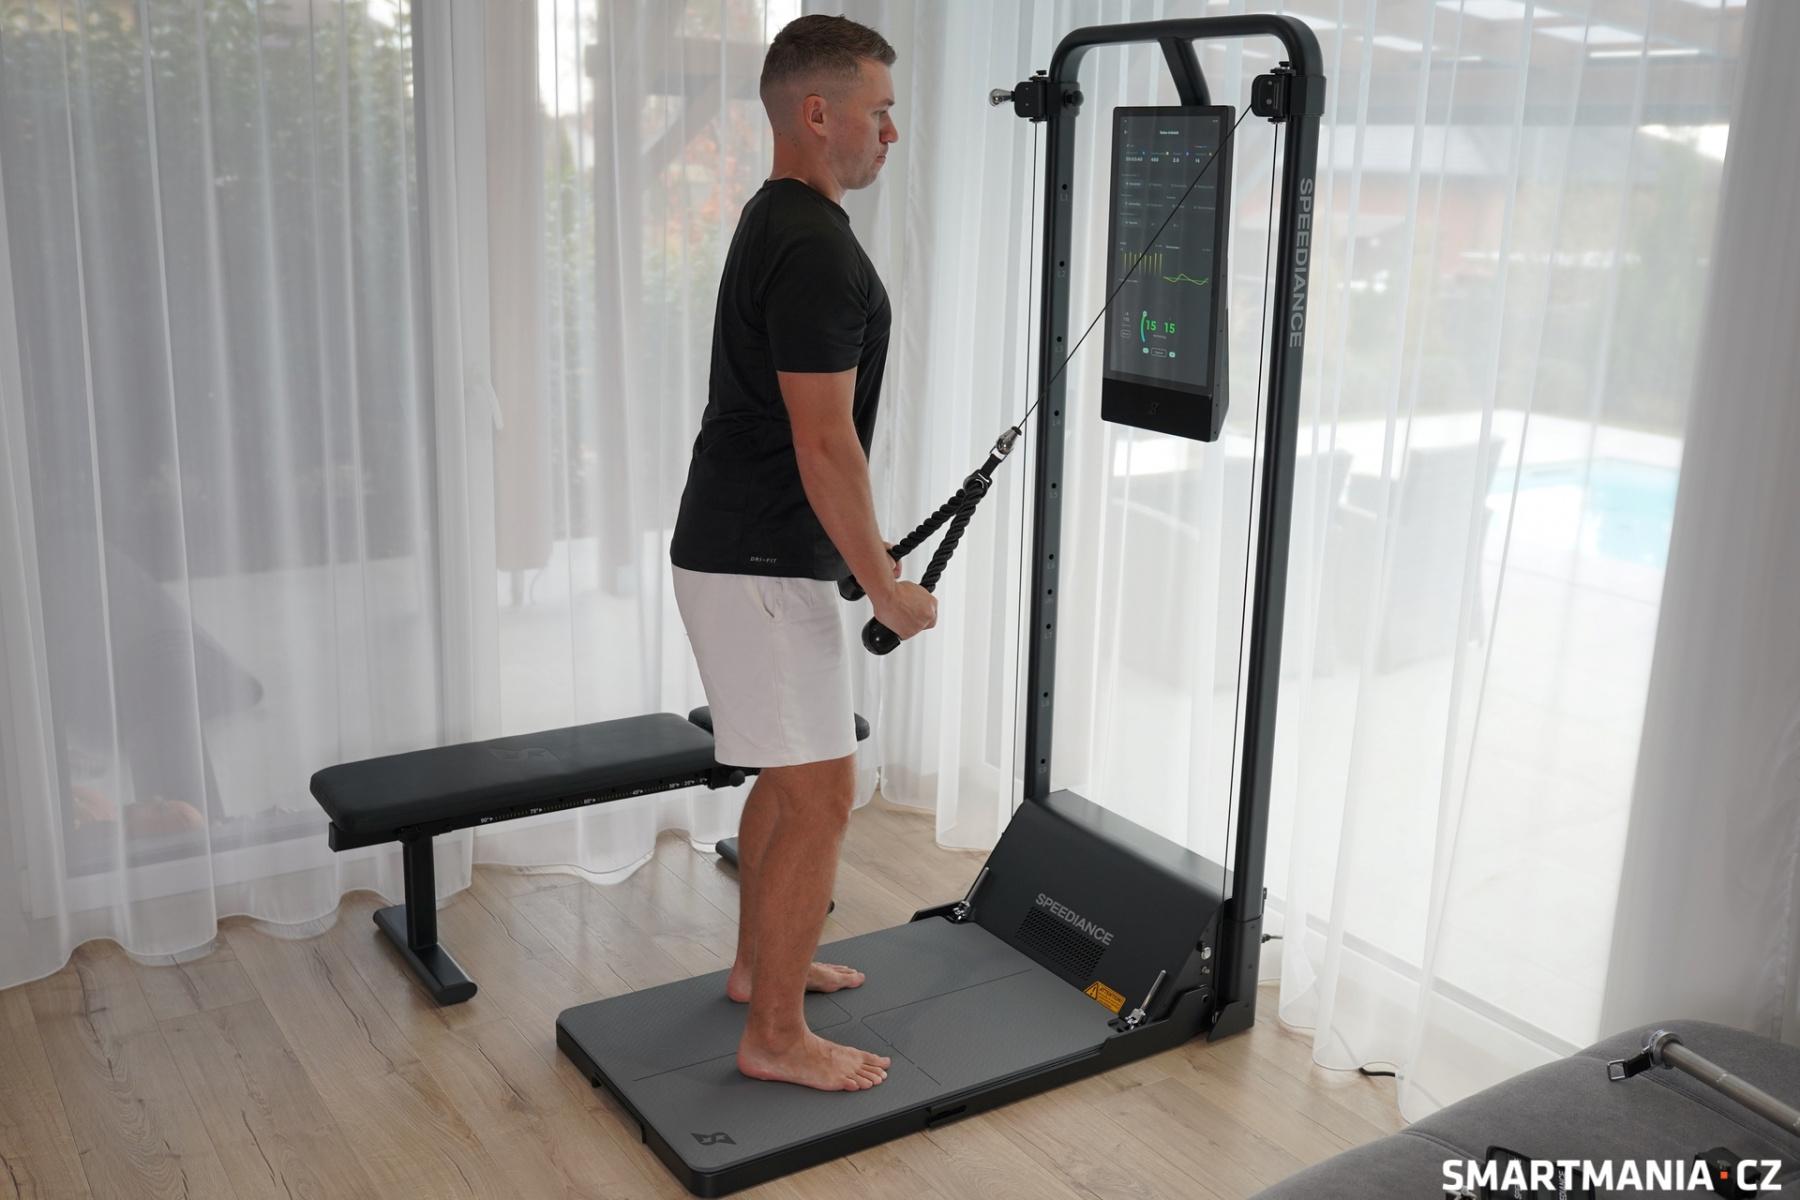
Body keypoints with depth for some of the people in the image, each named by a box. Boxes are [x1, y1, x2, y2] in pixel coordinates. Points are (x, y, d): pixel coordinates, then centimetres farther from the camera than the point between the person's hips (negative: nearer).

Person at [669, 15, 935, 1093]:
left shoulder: (777, 224, 13)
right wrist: (886, 586, -14)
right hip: (764, 567, -11)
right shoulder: (817, 249, -20)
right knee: (823, 795, -2)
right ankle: (777, 1036, 10)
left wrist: (863, 545, 25)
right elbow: (825, 445, -22)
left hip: (745, 547, 11)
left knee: (792, 775, 21)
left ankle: (761, 964, 36)